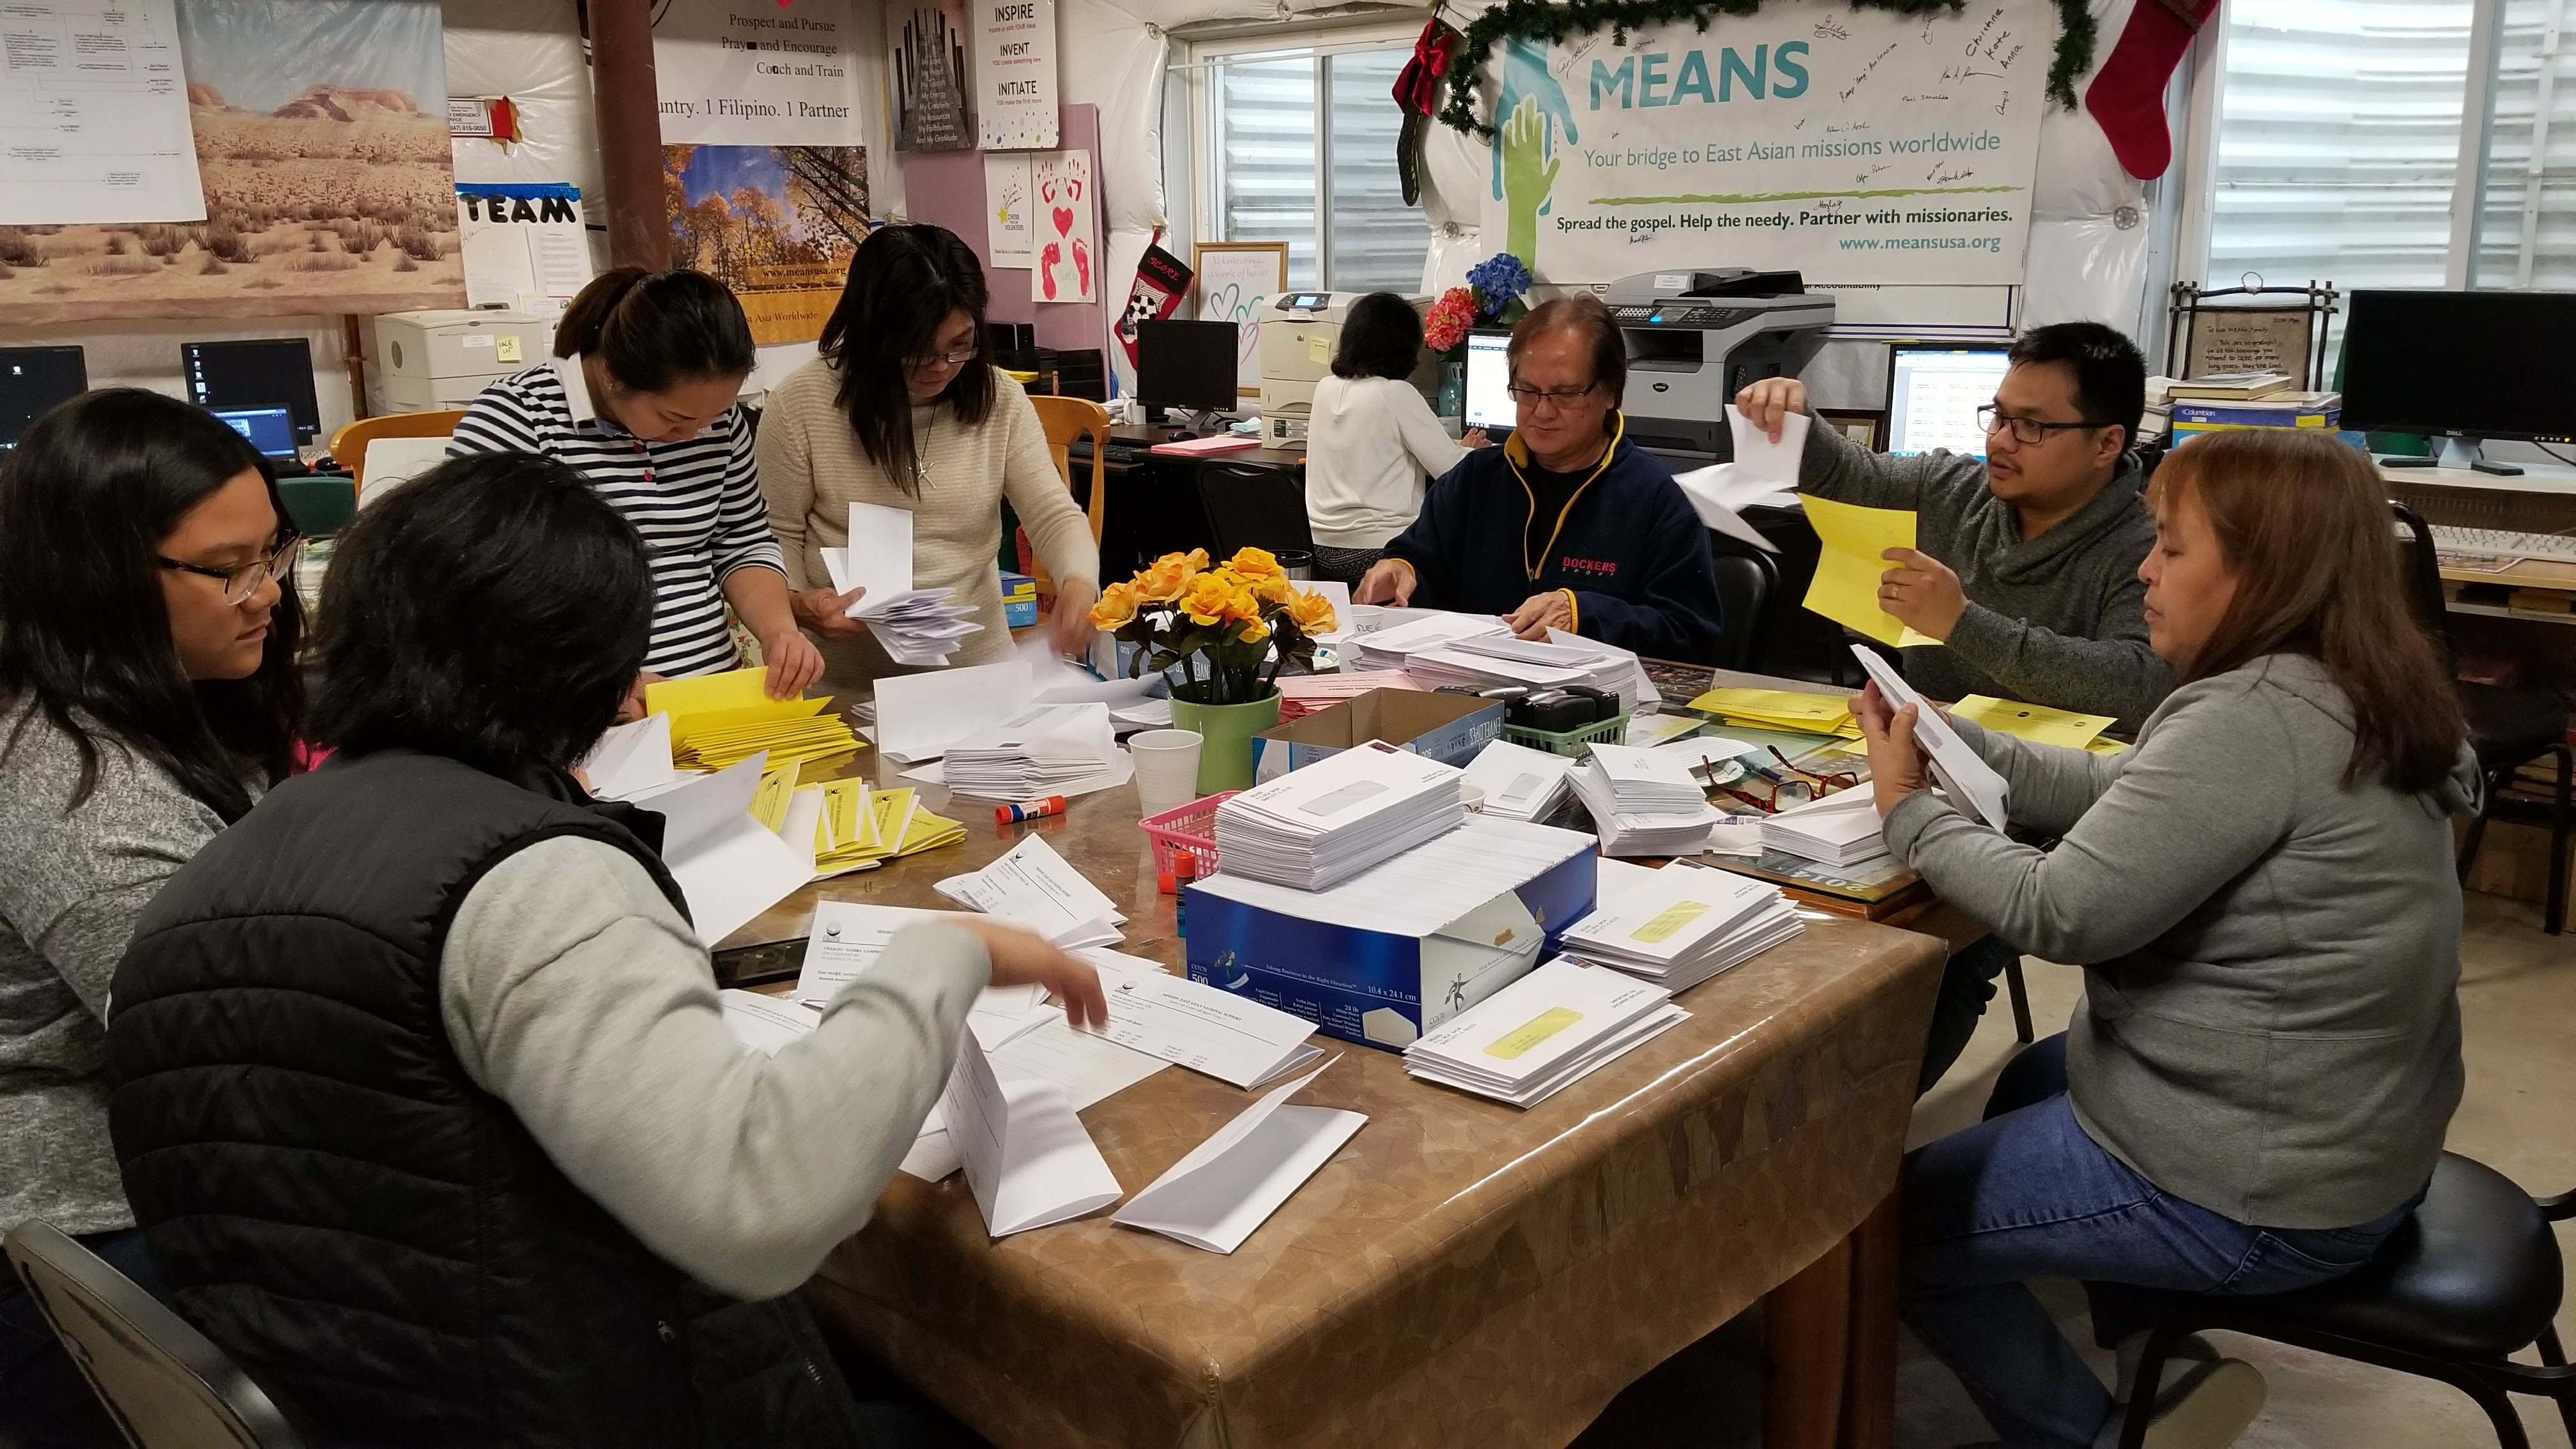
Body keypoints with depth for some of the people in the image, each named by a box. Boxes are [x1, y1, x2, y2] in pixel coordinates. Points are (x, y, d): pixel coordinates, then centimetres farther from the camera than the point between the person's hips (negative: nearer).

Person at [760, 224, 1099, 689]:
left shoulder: (1000, 401, 0)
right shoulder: (802, 404, -5)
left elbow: (1054, 515, -1)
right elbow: (778, 536, 4)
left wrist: (1079, 582, -23)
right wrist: (799, 604, -17)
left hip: (978, 664, 1)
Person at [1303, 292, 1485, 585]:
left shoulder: (1325, 389, 8)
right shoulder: (1397, 394, -11)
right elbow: (1454, 472, -10)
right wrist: (1468, 451, 13)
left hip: (1324, 550, 7)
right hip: (1376, 551, -7)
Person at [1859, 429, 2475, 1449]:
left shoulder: (2255, 717, -27)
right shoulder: (2342, 698, 4)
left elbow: (2063, 911, -28)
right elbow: (2121, 798, 8)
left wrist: (1907, 808, -14)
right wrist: (1944, 739, -1)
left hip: (2258, 1194, -10)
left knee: (1899, 1219, 3)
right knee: (2033, 1083, 31)